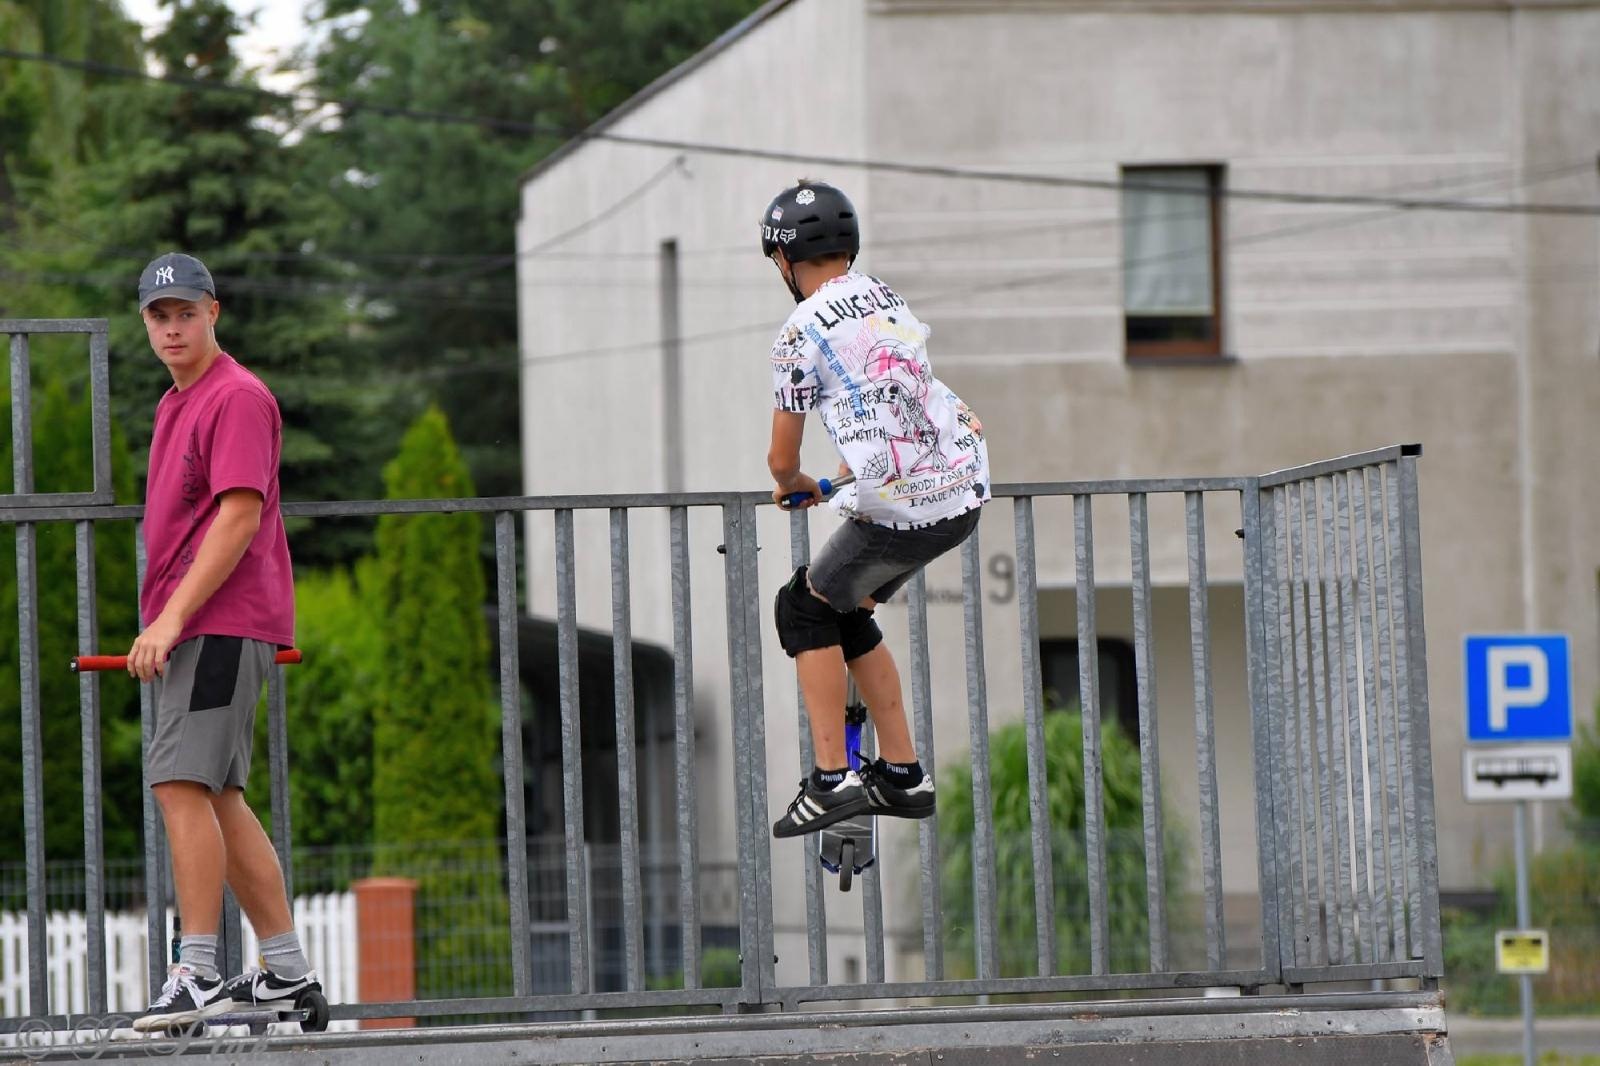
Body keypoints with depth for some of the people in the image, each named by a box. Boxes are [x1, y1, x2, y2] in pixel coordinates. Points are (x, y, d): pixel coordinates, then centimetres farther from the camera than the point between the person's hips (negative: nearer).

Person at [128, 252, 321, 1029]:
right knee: (216, 796, 11)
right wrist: (167, 622, 18)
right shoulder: (175, 405, 20)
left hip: (223, 622, -10)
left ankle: (196, 974, -19)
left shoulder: (237, 397, -10)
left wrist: (172, 617, -22)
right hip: (189, 631, 10)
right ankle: (285, 967, 17)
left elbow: (240, 515, -19)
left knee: (182, 783, -17)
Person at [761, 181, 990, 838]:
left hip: (899, 510, -7)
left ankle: (831, 781, 4)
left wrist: (794, 485, 24)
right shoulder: (891, 302, 16)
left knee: (806, 608, 12)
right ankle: (901, 775, 21)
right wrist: (843, 475, 44)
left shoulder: (801, 334, -7)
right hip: (964, 496, 7)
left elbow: (782, 457, 0)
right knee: (843, 612, 22)